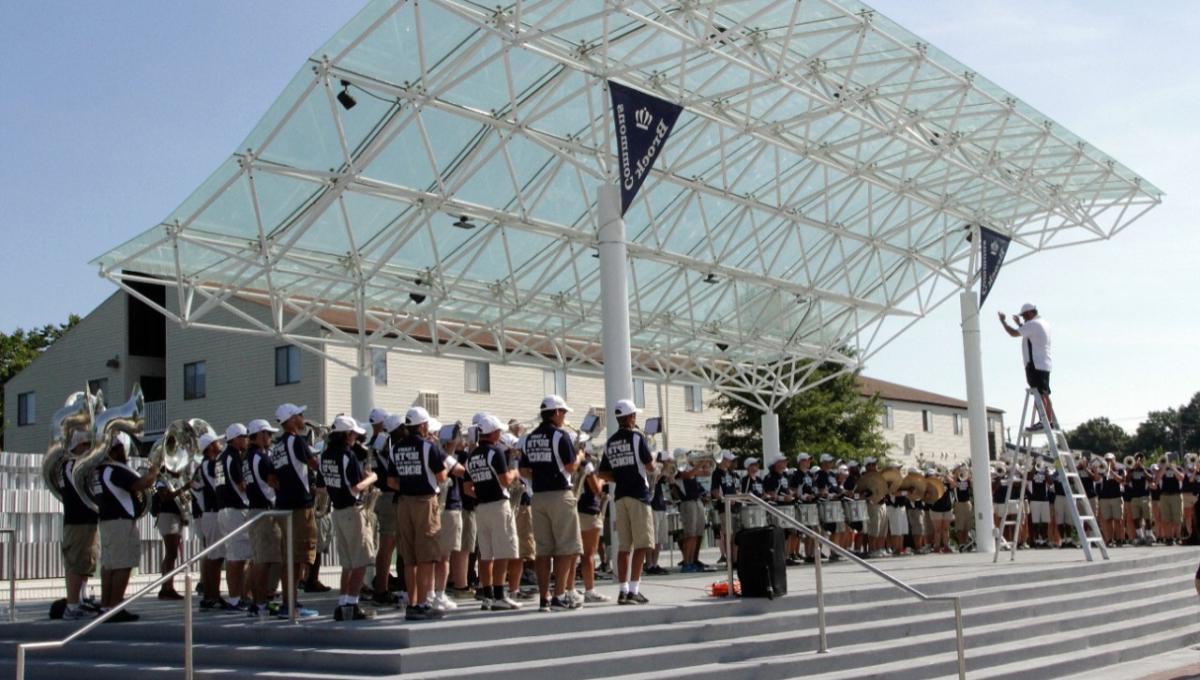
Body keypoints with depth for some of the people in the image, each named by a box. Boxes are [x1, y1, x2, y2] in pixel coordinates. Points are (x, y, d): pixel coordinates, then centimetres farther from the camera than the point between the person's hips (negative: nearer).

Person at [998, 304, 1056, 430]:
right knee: (1044, 394, 11)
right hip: (1044, 365, 10)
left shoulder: (1033, 324, -12)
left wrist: (1003, 321, -4)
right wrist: (1020, 324, 36)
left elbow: (1013, 333, -17)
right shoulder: (1043, 323, 19)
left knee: (1040, 394, -10)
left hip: (1035, 365, -10)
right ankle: (1052, 421, 12)